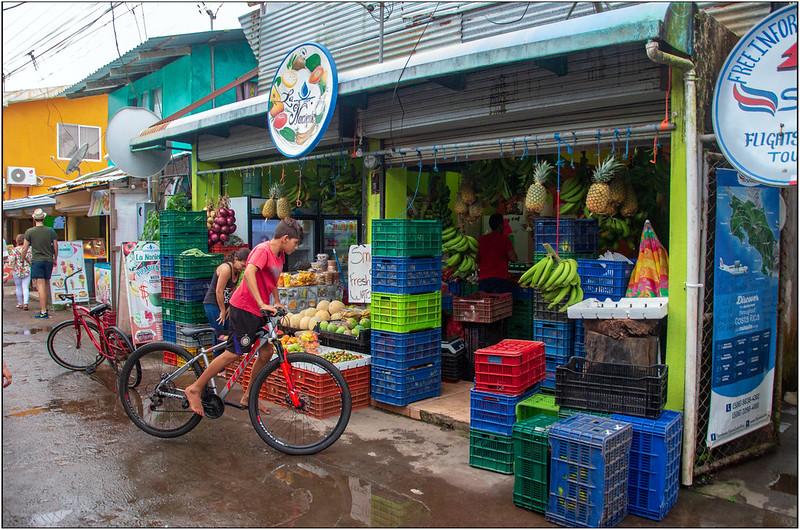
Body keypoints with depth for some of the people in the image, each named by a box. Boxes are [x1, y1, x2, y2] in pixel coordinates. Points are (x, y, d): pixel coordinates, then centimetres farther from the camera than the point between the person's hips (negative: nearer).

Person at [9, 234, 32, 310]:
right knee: (26, 288, -1)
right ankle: (25, 303, -16)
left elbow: (11, 260, -9)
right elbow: (31, 260, -2)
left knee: (18, 288, 13)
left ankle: (20, 304, 23)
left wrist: (12, 269, 6)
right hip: (27, 271, 1)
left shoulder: (14, 250, -7)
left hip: (17, 271, 0)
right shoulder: (29, 249, -3)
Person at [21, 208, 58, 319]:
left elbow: (25, 249, -1)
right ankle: (45, 307, 21)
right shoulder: (51, 231, 3)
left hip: (37, 261, -3)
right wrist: (55, 259, 19)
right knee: (46, 284, 13)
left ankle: (43, 312, -11)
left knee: (40, 285, -7)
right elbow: (56, 247, 6)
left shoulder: (29, 232, -3)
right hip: (49, 260, 3)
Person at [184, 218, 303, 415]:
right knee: (234, 353, -6)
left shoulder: (280, 255, 11)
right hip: (244, 308, -9)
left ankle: (248, 397, 19)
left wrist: (277, 301, 17)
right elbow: (249, 273, -34)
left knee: (266, 352, 7)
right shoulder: (263, 250, -17)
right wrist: (262, 303, -38)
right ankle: (195, 389, 7)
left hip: (259, 311, 9)